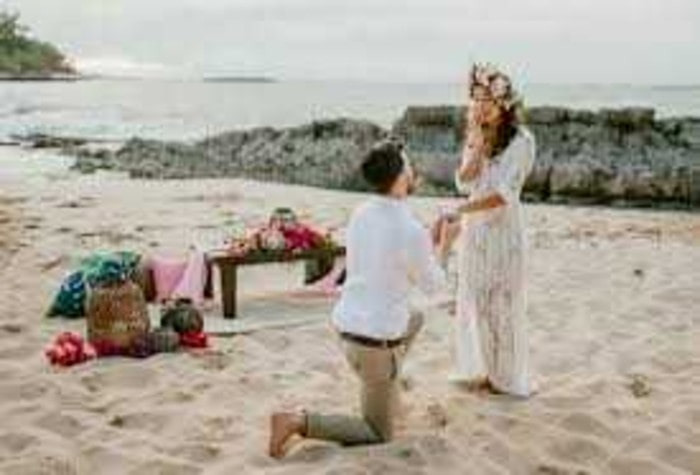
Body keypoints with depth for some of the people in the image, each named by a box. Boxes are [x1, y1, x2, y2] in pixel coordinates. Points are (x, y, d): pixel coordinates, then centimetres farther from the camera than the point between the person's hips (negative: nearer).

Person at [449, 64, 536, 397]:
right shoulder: (475, 137, 5)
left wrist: (460, 210, -27)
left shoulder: (520, 140, -14)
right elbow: (463, 183, -5)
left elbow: (504, 193, -22)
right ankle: (479, 369, 27)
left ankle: (506, 375, 20)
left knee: (503, 303, 5)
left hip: (503, 229, -6)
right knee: (473, 300, 12)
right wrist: (478, 146, -15)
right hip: (473, 229, 6)